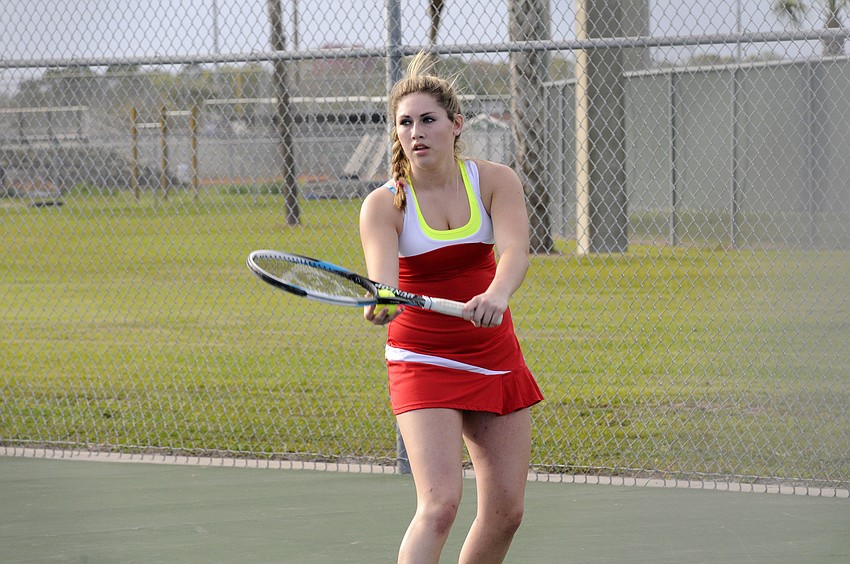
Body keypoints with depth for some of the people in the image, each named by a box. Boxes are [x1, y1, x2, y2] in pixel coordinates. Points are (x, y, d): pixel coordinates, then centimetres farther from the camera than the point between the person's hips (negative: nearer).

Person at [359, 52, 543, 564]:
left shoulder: (496, 181, -6)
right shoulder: (383, 204, -11)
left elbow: (515, 251, -24)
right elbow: (383, 277, -27)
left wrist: (497, 294, -46)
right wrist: (381, 306, -51)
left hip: (496, 358, 3)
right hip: (423, 362, -3)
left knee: (506, 511, 6)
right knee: (440, 504, -20)